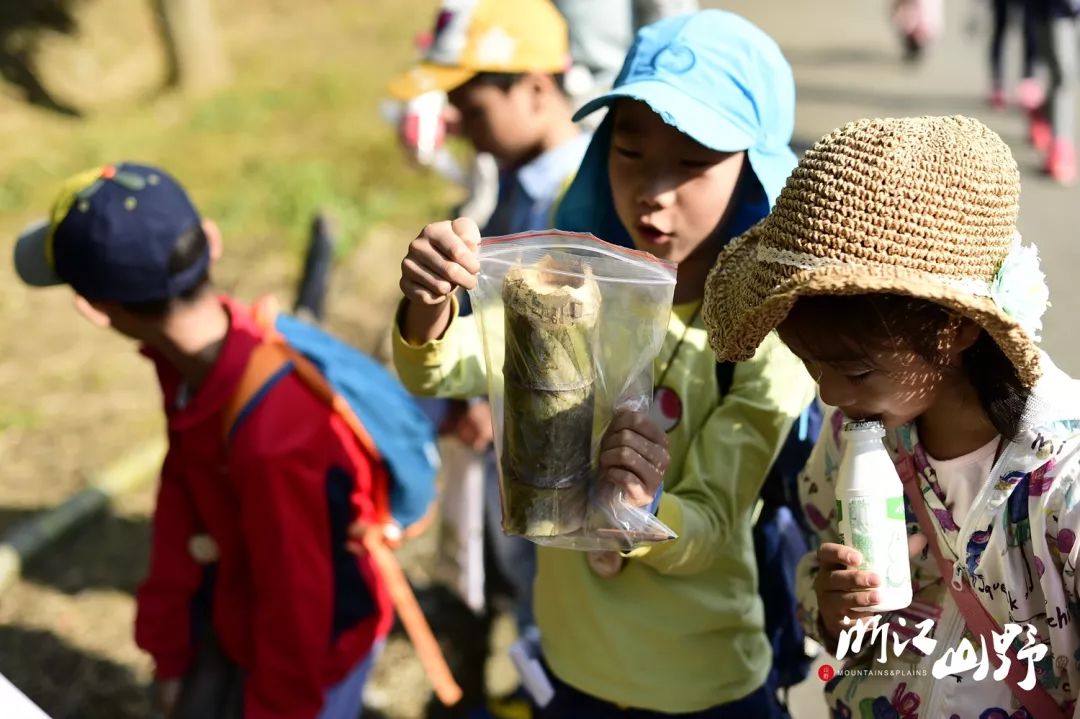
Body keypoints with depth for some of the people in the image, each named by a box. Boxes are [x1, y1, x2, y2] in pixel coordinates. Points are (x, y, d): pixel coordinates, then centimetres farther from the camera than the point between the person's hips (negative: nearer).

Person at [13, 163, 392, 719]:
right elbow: (179, 499, -3)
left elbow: (297, 598, -27)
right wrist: (168, 649, 3)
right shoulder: (191, 358, -14)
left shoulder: (269, 432, -40)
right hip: (232, 617, 7)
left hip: (312, 644, -7)